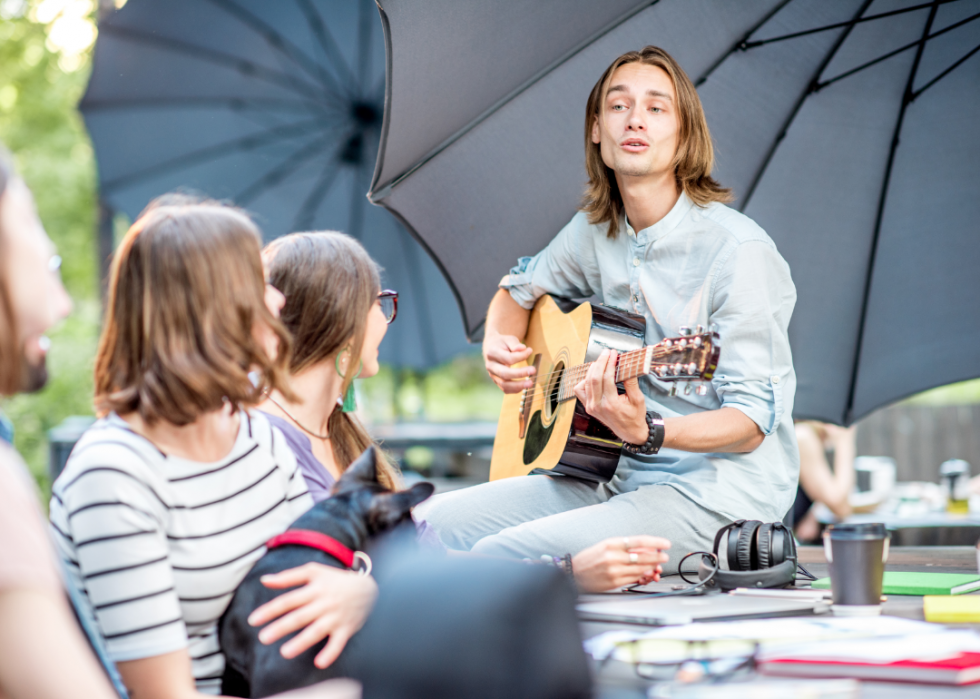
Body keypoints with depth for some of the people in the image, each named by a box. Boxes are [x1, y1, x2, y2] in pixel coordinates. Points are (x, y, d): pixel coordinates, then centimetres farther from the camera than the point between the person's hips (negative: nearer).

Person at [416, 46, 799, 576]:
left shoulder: (735, 249, -15)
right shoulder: (593, 230, 7)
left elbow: (752, 419, -16)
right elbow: (520, 289, 28)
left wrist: (646, 432, -34)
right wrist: (498, 345, 5)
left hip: (718, 490, -7)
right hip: (621, 475, 7)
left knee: (501, 554, -24)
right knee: (436, 523, -6)